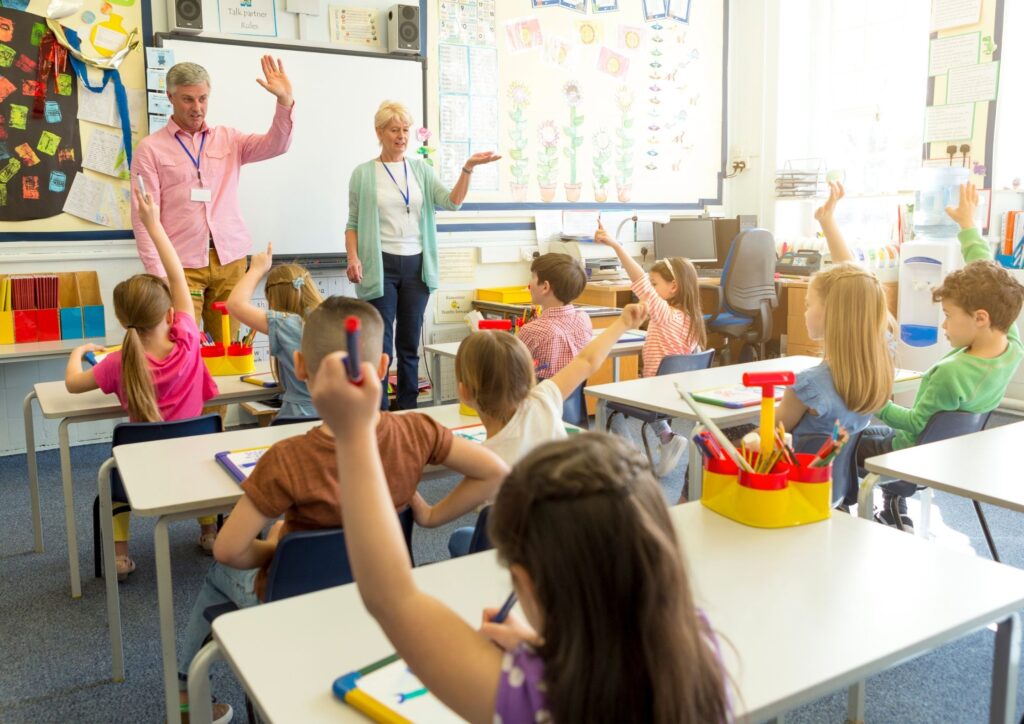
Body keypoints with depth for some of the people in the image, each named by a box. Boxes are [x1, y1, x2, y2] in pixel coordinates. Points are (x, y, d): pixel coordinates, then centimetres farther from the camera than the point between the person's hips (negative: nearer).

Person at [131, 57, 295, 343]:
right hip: (182, 265, -2)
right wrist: (158, 274, -10)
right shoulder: (150, 148, 3)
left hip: (230, 260, 3)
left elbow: (275, 145, -2)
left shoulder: (228, 138, 13)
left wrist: (284, 101, -19)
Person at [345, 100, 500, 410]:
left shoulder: (421, 169, 9)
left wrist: (468, 168, -17)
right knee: (381, 346, -4)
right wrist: (353, 258, -13)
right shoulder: (363, 173, 2)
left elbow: (451, 202, -3)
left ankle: (408, 412, 19)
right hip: (381, 265, -3)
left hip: (416, 264, 3)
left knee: (410, 343, 9)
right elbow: (353, 222, 3)